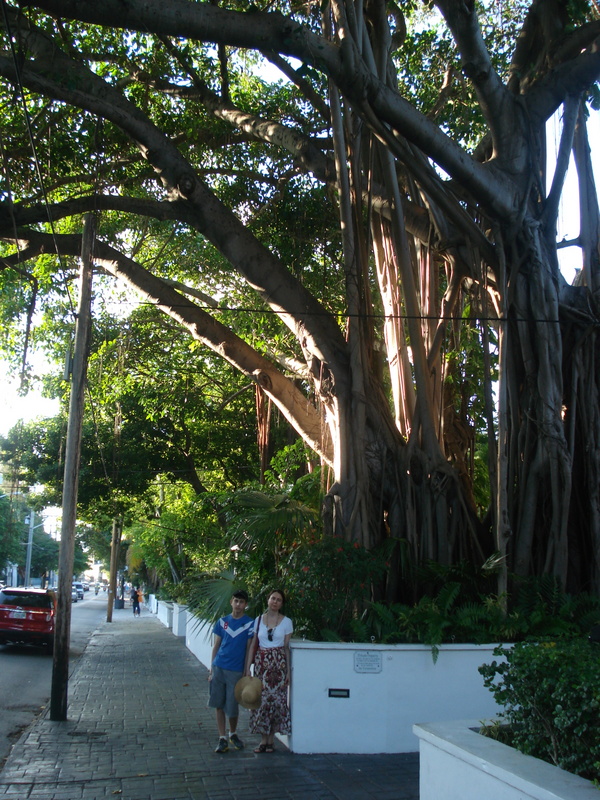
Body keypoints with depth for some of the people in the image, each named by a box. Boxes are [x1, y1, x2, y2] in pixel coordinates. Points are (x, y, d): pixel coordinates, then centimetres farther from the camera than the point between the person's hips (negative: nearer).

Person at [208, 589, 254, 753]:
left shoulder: (249, 623, -3)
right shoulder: (222, 621, 6)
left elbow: (249, 649, -1)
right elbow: (216, 646, 10)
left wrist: (246, 672, -4)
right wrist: (211, 669, 6)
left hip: (236, 670, -2)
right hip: (219, 667, 3)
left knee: (232, 707, 5)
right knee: (219, 705, 4)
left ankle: (233, 734, 29)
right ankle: (222, 739, 14)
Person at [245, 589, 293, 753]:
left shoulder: (286, 622, 2)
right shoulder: (258, 620, 6)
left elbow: (287, 647, 2)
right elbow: (253, 645, 7)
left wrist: (288, 670, -1)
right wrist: (248, 667, 2)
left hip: (279, 662, -1)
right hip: (261, 663, 1)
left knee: (276, 699, -1)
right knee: (261, 699, -1)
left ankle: (271, 740, 10)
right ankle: (263, 740, 10)